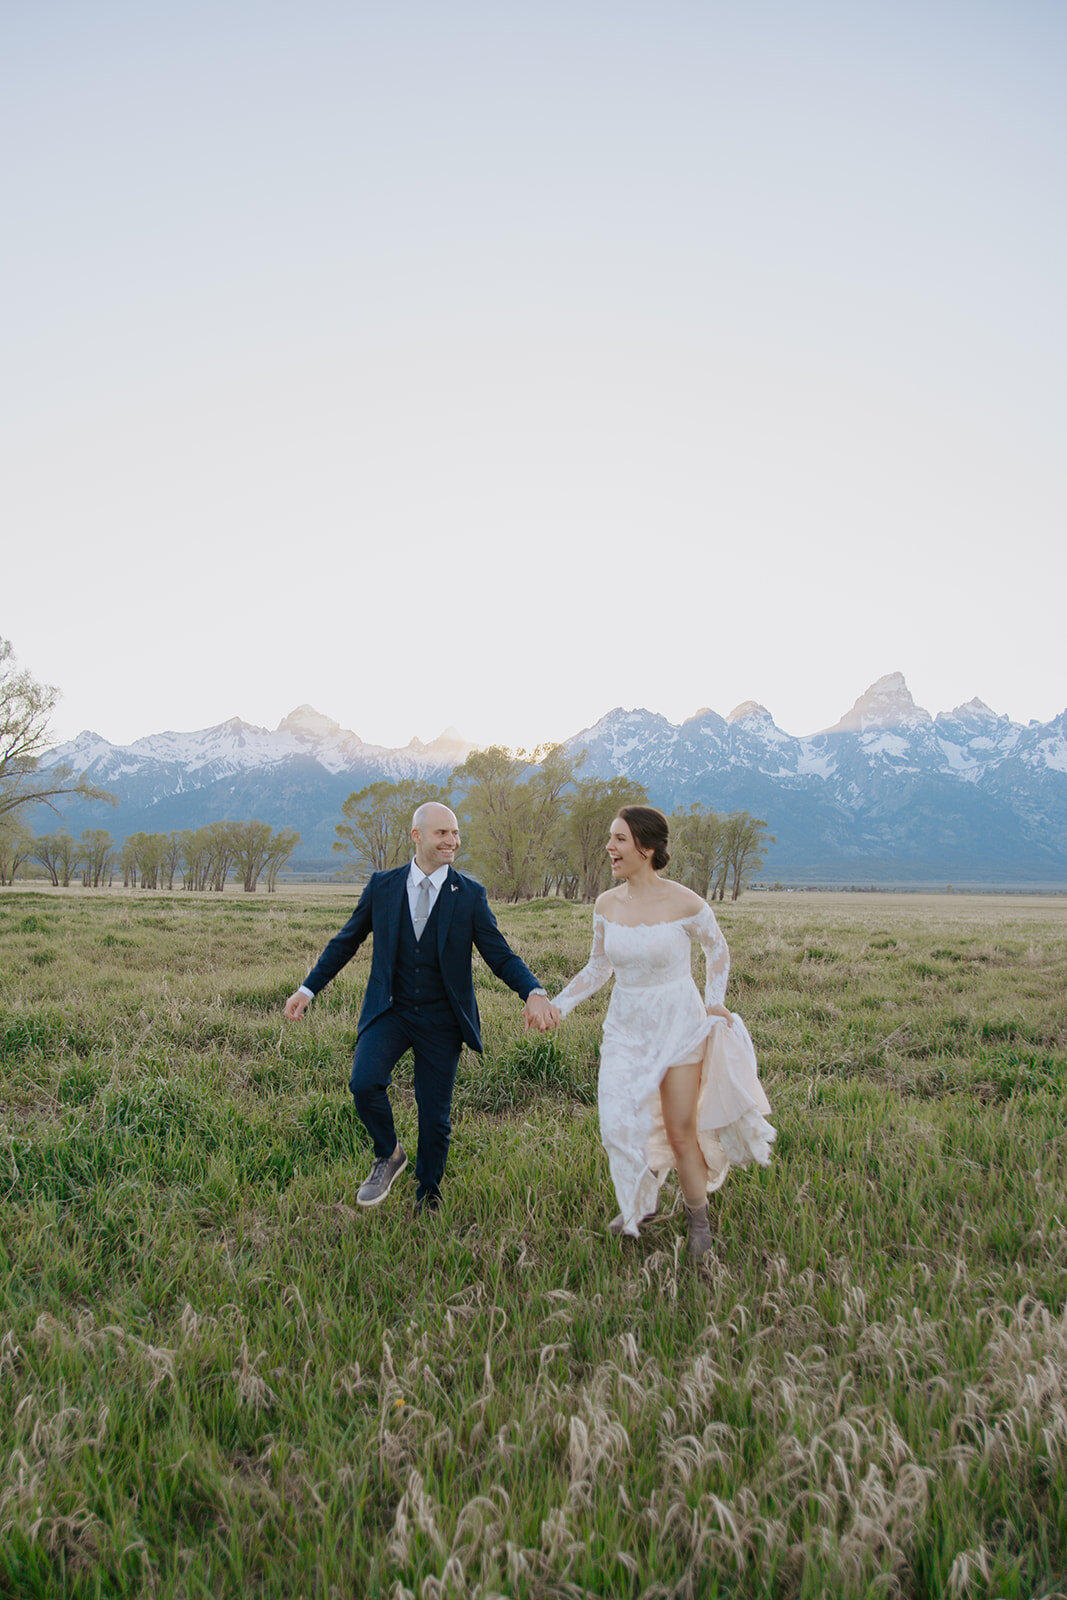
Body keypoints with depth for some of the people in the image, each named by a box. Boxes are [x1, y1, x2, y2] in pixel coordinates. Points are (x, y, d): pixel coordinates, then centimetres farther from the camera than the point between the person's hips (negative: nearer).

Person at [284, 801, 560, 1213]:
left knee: (435, 1114, 6)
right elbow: (345, 942, 9)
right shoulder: (382, 886, -1)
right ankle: (388, 1155, 6)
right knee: (365, 1083, -24)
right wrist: (308, 989, 4)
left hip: (441, 1020, 0)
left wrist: (534, 993, -23)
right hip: (389, 1010, 0)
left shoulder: (470, 895, -4)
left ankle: (427, 1197, 31)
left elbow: (500, 955, -5)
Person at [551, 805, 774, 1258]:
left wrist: (714, 1001, 2)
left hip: (679, 1024, -4)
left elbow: (718, 950, 3)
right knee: (621, 1122, 3)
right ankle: (641, 1204, 31)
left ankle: (698, 1221, 26)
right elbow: (598, 968, 7)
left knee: (680, 1131, 3)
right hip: (626, 1027, 4)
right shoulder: (606, 905, -5)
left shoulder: (685, 904, -17)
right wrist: (556, 1005, -1)